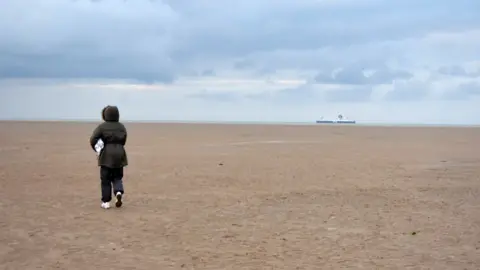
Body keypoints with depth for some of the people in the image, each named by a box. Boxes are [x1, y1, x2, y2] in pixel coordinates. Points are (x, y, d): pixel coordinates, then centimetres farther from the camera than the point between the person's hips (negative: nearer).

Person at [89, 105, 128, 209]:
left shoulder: (102, 127, -6)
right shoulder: (121, 127, 7)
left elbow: (93, 139, -13)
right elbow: (123, 141, 7)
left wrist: (96, 149, 5)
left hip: (106, 155, -3)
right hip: (119, 154, 3)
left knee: (105, 179, 5)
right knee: (117, 177, 15)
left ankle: (106, 202, 6)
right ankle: (119, 192, -13)